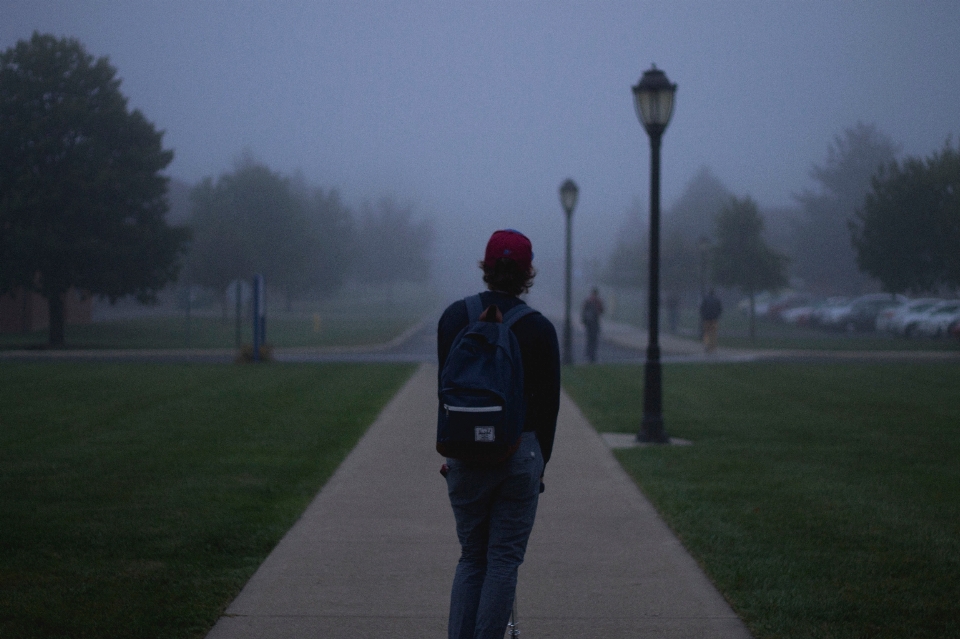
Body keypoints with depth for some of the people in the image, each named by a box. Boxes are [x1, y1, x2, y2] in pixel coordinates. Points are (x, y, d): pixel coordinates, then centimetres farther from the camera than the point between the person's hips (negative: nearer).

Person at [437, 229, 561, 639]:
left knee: (471, 557, 14)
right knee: (504, 560, 4)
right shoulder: (539, 328, -4)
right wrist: (540, 461, 12)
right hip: (520, 452, -2)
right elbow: (549, 404, 1)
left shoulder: (454, 317, 1)